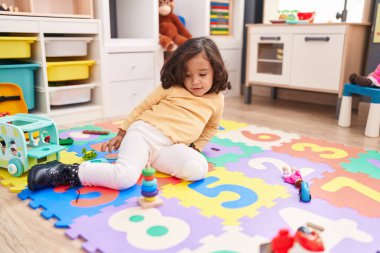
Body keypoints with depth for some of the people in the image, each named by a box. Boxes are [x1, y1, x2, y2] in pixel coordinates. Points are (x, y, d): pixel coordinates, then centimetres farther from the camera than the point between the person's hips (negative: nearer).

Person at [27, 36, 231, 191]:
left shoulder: (217, 100, 14)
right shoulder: (171, 87, 7)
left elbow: (211, 126, 33)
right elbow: (142, 107, 12)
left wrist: (196, 146, 18)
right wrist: (121, 134, 8)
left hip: (171, 148, 3)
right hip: (143, 131, -3)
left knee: (199, 168, -30)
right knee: (125, 178, -30)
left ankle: (146, 160, -16)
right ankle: (66, 172, -14)